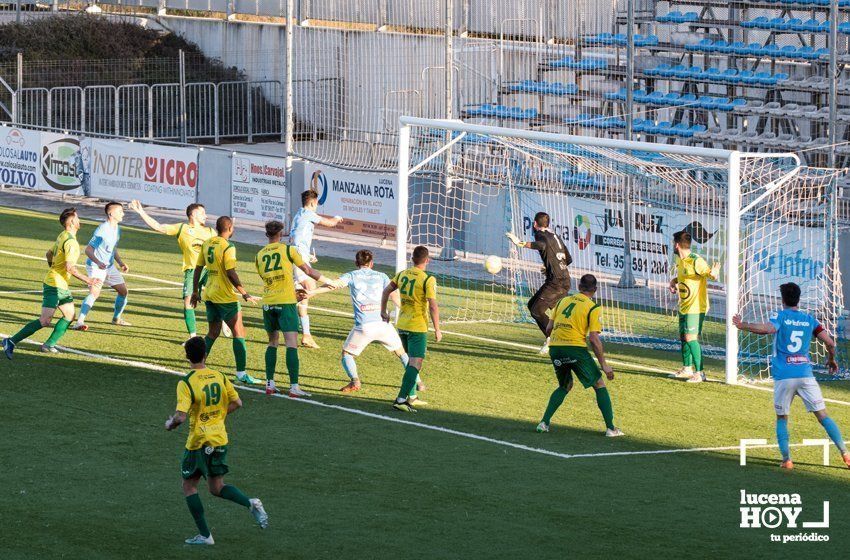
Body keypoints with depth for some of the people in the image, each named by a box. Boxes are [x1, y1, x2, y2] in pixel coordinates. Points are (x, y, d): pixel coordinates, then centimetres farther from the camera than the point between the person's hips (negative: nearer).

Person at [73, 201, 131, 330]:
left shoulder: (117, 229, 6)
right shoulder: (102, 230, -22)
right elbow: (88, 249, -24)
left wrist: (121, 262, 13)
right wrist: (98, 262, -39)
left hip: (110, 266, 9)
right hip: (95, 266, -9)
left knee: (123, 290, 16)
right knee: (94, 292, -28)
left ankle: (116, 318, 37)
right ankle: (80, 322, -33)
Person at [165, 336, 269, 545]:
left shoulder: (186, 383, -17)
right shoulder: (219, 377, 1)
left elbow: (181, 416, -24)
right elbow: (237, 403, 8)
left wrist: (170, 424, -2)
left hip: (198, 442, -6)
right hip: (220, 439, 6)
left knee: (189, 486, 12)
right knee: (216, 487, 17)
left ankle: (204, 535, 10)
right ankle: (251, 503, -9)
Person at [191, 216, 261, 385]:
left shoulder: (207, 244, 7)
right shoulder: (228, 247, -15)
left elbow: (198, 268, 11)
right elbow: (231, 273, -21)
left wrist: (195, 291, 20)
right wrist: (244, 294, -16)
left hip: (209, 295, 7)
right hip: (226, 296, -7)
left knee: (213, 332, 18)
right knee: (238, 332, 1)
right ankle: (241, 373, 0)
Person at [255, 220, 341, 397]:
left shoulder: (260, 255, 11)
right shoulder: (287, 250, -1)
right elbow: (308, 271, 4)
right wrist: (328, 282, 19)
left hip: (268, 302, 4)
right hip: (286, 302, -4)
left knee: (272, 343, 17)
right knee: (291, 344, -7)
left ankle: (270, 384, 13)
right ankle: (294, 387, -14)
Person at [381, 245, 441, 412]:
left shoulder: (402, 275, 5)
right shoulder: (428, 280, -14)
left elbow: (386, 291, 14)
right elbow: (433, 306, -18)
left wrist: (383, 311, 25)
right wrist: (437, 329, -11)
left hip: (402, 325, 7)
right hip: (418, 327, -7)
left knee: (412, 360, 23)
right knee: (416, 363, -7)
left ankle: (411, 396, 30)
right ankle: (401, 400, -17)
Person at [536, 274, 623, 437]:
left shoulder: (563, 301, 16)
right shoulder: (594, 307, 0)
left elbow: (548, 329, 14)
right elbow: (594, 339, -8)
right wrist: (604, 364, -1)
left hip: (555, 348, 5)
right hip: (576, 348, -5)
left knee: (565, 386, 26)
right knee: (599, 385, 10)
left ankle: (544, 422, 13)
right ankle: (610, 428, 5)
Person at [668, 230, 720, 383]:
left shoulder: (696, 261, -19)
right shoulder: (679, 261, 9)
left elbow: (712, 275, -22)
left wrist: (713, 274, -46)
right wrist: (674, 281, 6)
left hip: (695, 307, -10)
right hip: (684, 307, 10)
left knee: (691, 338, -16)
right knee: (683, 337, 17)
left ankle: (699, 373, -13)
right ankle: (687, 369, 33)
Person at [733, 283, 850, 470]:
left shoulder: (780, 316, 1)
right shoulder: (809, 319, 11)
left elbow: (769, 328, -22)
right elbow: (829, 342, 8)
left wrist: (743, 325, -14)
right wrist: (831, 359, 27)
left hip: (783, 376, -2)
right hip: (805, 374, 2)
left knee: (782, 419, 13)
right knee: (823, 416, 4)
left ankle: (786, 460, 2)